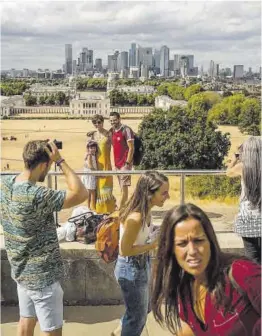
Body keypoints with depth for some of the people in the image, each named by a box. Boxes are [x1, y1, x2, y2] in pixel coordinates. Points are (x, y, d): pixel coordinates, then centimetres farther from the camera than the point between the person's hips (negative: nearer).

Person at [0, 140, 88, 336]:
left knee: (27, 320, 25)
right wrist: (60, 160, -23)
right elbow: (81, 194, -26)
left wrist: (33, 155, 2)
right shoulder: (37, 196, -30)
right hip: (42, 276, -8)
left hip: (21, 271, 9)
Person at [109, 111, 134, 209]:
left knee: (124, 187, -7)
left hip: (125, 163, -8)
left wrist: (127, 163, -17)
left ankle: (120, 209, -7)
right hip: (117, 163, 8)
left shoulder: (126, 130, -10)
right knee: (122, 188, 11)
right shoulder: (112, 131, 12)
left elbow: (131, 148, -13)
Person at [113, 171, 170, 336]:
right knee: (138, 315, 14)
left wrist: (158, 235, -6)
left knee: (143, 309, 29)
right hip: (131, 269, -9)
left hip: (142, 265, 9)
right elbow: (125, 250, -26)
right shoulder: (136, 217, -32)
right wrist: (154, 245, -22)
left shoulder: (146, 211, -6)